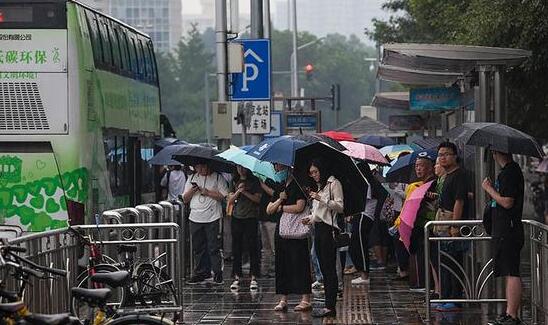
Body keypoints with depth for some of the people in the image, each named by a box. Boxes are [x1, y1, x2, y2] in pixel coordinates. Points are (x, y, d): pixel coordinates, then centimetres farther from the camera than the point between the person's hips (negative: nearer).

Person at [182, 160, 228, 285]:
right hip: (195, 218, 5)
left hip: (212, 218, -5)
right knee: (197, 248, 8)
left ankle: (217, 273, 1)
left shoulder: (217, 178, 1)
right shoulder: (192, 179, 16)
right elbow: (185, 199, 15)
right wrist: (191, 191, -4)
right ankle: (200, 272, 16)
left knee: (214, 247, -5)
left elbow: (224, 196, -8)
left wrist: (208, 192, -13)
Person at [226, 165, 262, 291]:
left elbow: (258, 199, -4)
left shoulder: (254, 181, 3)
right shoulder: (234, 182, 11)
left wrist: (245, 192, -14)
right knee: (236, 248, 3)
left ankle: (254, 278, -1)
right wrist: (238, 191, -11)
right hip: (236, 218, 3)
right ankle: (237, 277, 7)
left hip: (251, 219, -3)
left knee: (252, 247, -3)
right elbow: (230, 200, 5)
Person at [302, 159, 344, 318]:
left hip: (329, 228, -9)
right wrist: (311, 219, 10)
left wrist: (321, 199, -18)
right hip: (318, 228, 9)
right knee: (323, 268, 7)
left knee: (329, 268, -11)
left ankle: (330, 307, -13)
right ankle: (329, 304, 8)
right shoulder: (318, 187, 21)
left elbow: (340, 207, -12)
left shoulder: (334, 183, -3)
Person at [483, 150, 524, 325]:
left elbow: (507, 202, -22)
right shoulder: (511, 170, 16)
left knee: (511, 274, -10)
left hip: (508, 231, -11)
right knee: (509, 273, 12)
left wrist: (489, 189, -10)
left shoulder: (509, 172, -16)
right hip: (504, 231, 11)